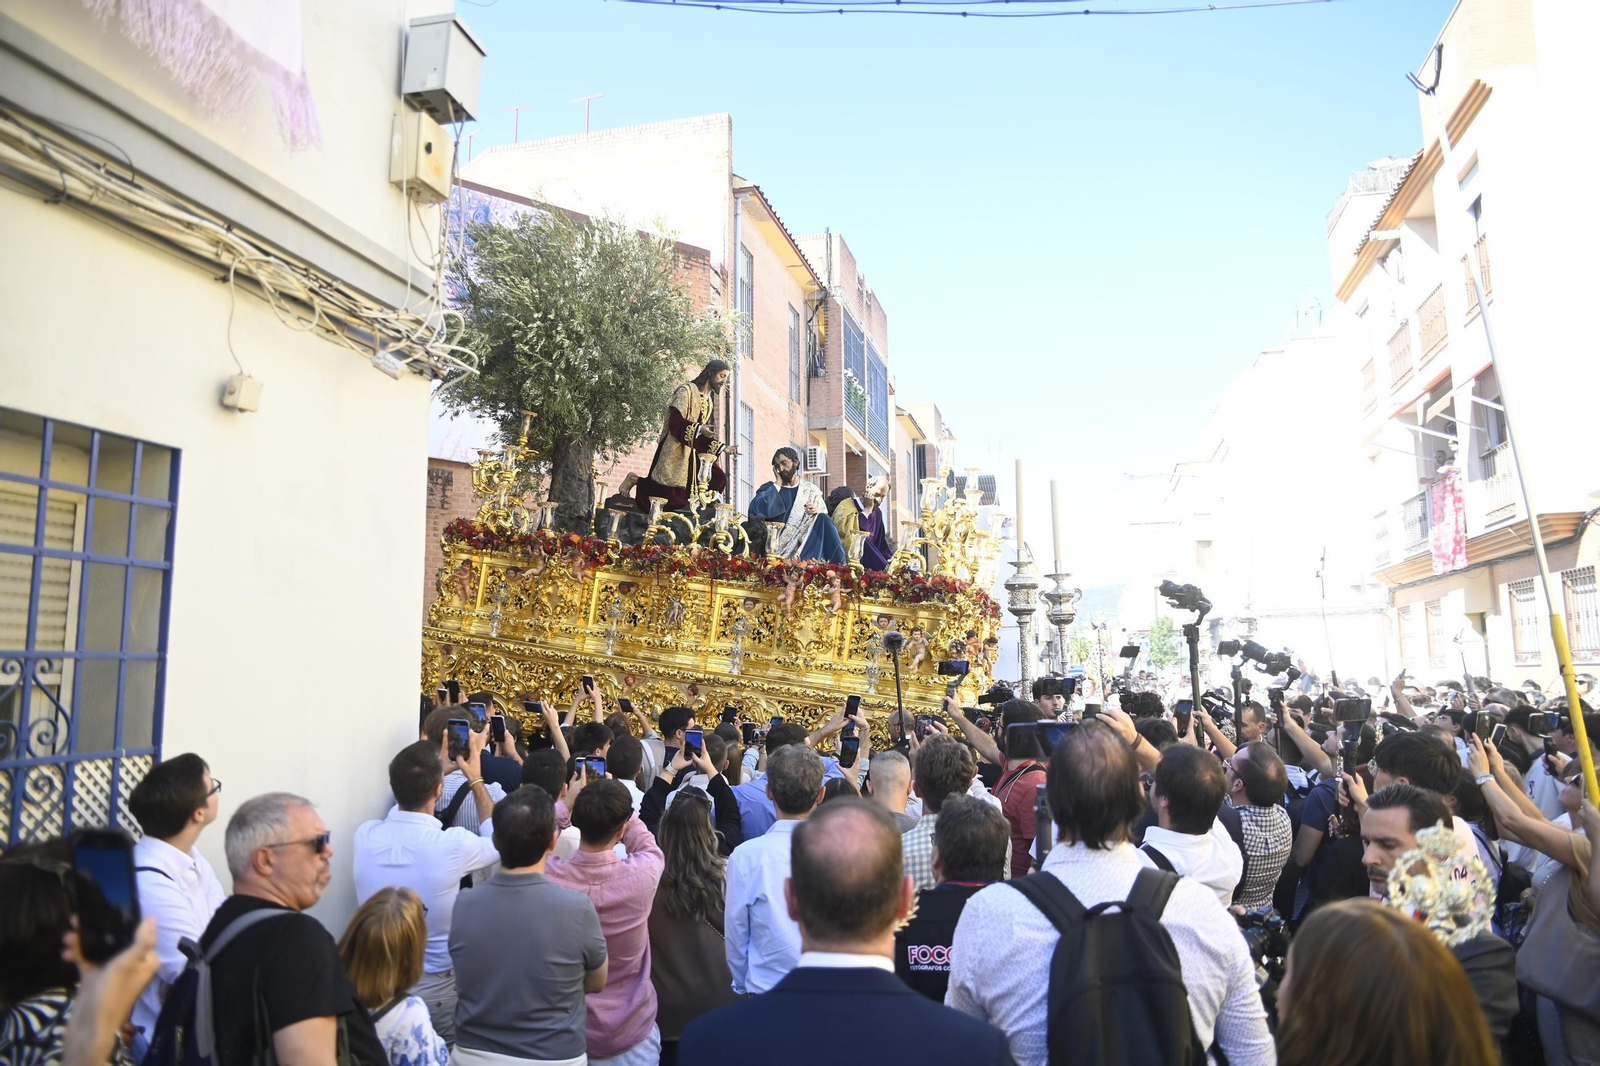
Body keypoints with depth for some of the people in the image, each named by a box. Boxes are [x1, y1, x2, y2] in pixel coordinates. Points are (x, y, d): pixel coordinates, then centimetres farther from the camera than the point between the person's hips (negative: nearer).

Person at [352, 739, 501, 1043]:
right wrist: (476, 778, 7)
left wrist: (430, 766, 16)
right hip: (436, 989, -4)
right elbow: (499, 842, 1)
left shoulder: (366, 836, -12)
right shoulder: (452, 846, -23)